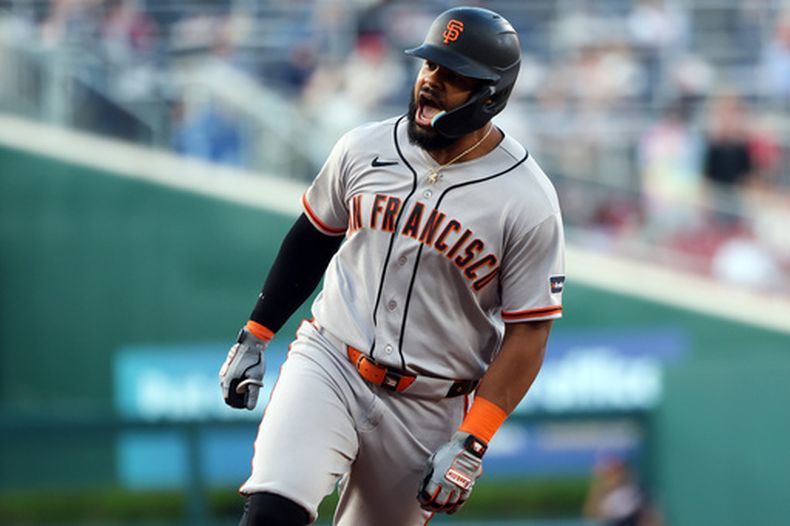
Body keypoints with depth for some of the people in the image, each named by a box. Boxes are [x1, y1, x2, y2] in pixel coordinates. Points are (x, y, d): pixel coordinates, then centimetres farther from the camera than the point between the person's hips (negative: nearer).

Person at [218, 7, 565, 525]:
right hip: (328, 363, 2)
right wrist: (255, 337, 17)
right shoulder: (364, 149, 0)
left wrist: (470, 444, -16)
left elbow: (527, 333, -9)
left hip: (428, 405, -1)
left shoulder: (527, 203, -11)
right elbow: (312, 237, 17)